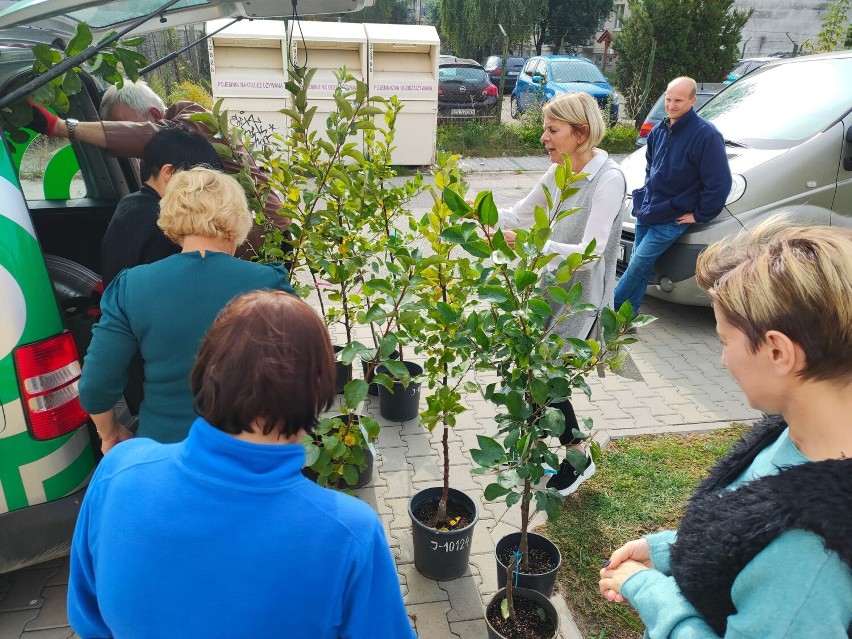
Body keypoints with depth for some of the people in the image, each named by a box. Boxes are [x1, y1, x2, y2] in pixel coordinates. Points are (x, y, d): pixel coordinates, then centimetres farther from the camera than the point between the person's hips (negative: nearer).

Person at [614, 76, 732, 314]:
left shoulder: (706, 134, -16)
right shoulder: (659, 130, 7)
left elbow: (719, 183, -16)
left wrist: (700, 215, -12)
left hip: (672, 219, -7)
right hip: (645, 213, 7)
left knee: (637, 266, -7)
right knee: (640, 267, 11)